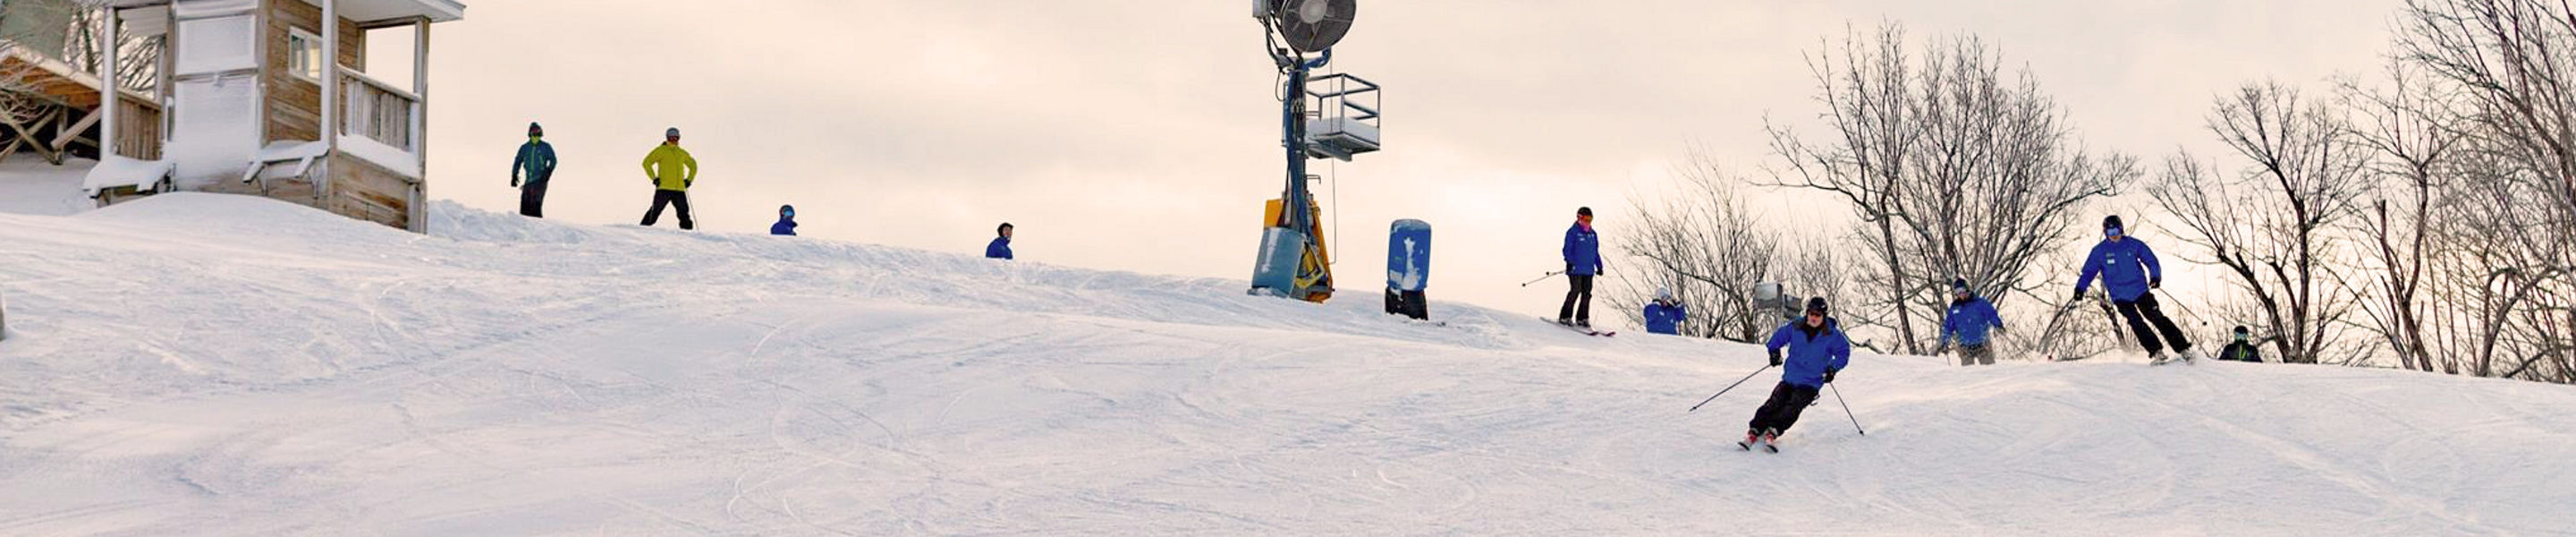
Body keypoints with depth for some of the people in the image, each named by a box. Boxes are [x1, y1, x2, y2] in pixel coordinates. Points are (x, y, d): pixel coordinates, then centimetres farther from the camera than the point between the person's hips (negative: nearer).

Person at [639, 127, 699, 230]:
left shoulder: (683, 153, 17)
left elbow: (693, 165, 31)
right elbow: (647, 163, 0)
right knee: (655, 212, -6)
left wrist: (689, 179, 18)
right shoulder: (661, 150, 4)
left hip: (679, 190, 4)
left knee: (684, 214, -1)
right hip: (664, 188, -4)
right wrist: (654, 178, -7)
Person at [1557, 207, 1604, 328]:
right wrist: (1569, 262, -20)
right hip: (1576, 269, -7)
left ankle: (1582, 318, 9)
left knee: (1587, 293, 3)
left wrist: (1599, 266, 20)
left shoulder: (1593, 234, 18)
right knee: (1575, 291, -12)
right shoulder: (1573, 232, -2)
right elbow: (1567, 249, -8)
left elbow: (1595, 251, 25)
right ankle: (1565, 317, -5)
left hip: (1588, 270, 7)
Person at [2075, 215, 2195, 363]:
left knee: (2157, 317, -7)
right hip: (2120, 296, 0)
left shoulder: (2133, 244, 0)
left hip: (2140, 290, 0)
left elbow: (2151, 261, 3)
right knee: (2136, 322, -16)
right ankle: (2156, 351, -11)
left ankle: (2182, 348, -4)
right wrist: (2080, 288, -12)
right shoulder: (2099, 251, 0)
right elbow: (2089, 271, 3)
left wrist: (2155, 276, -16)